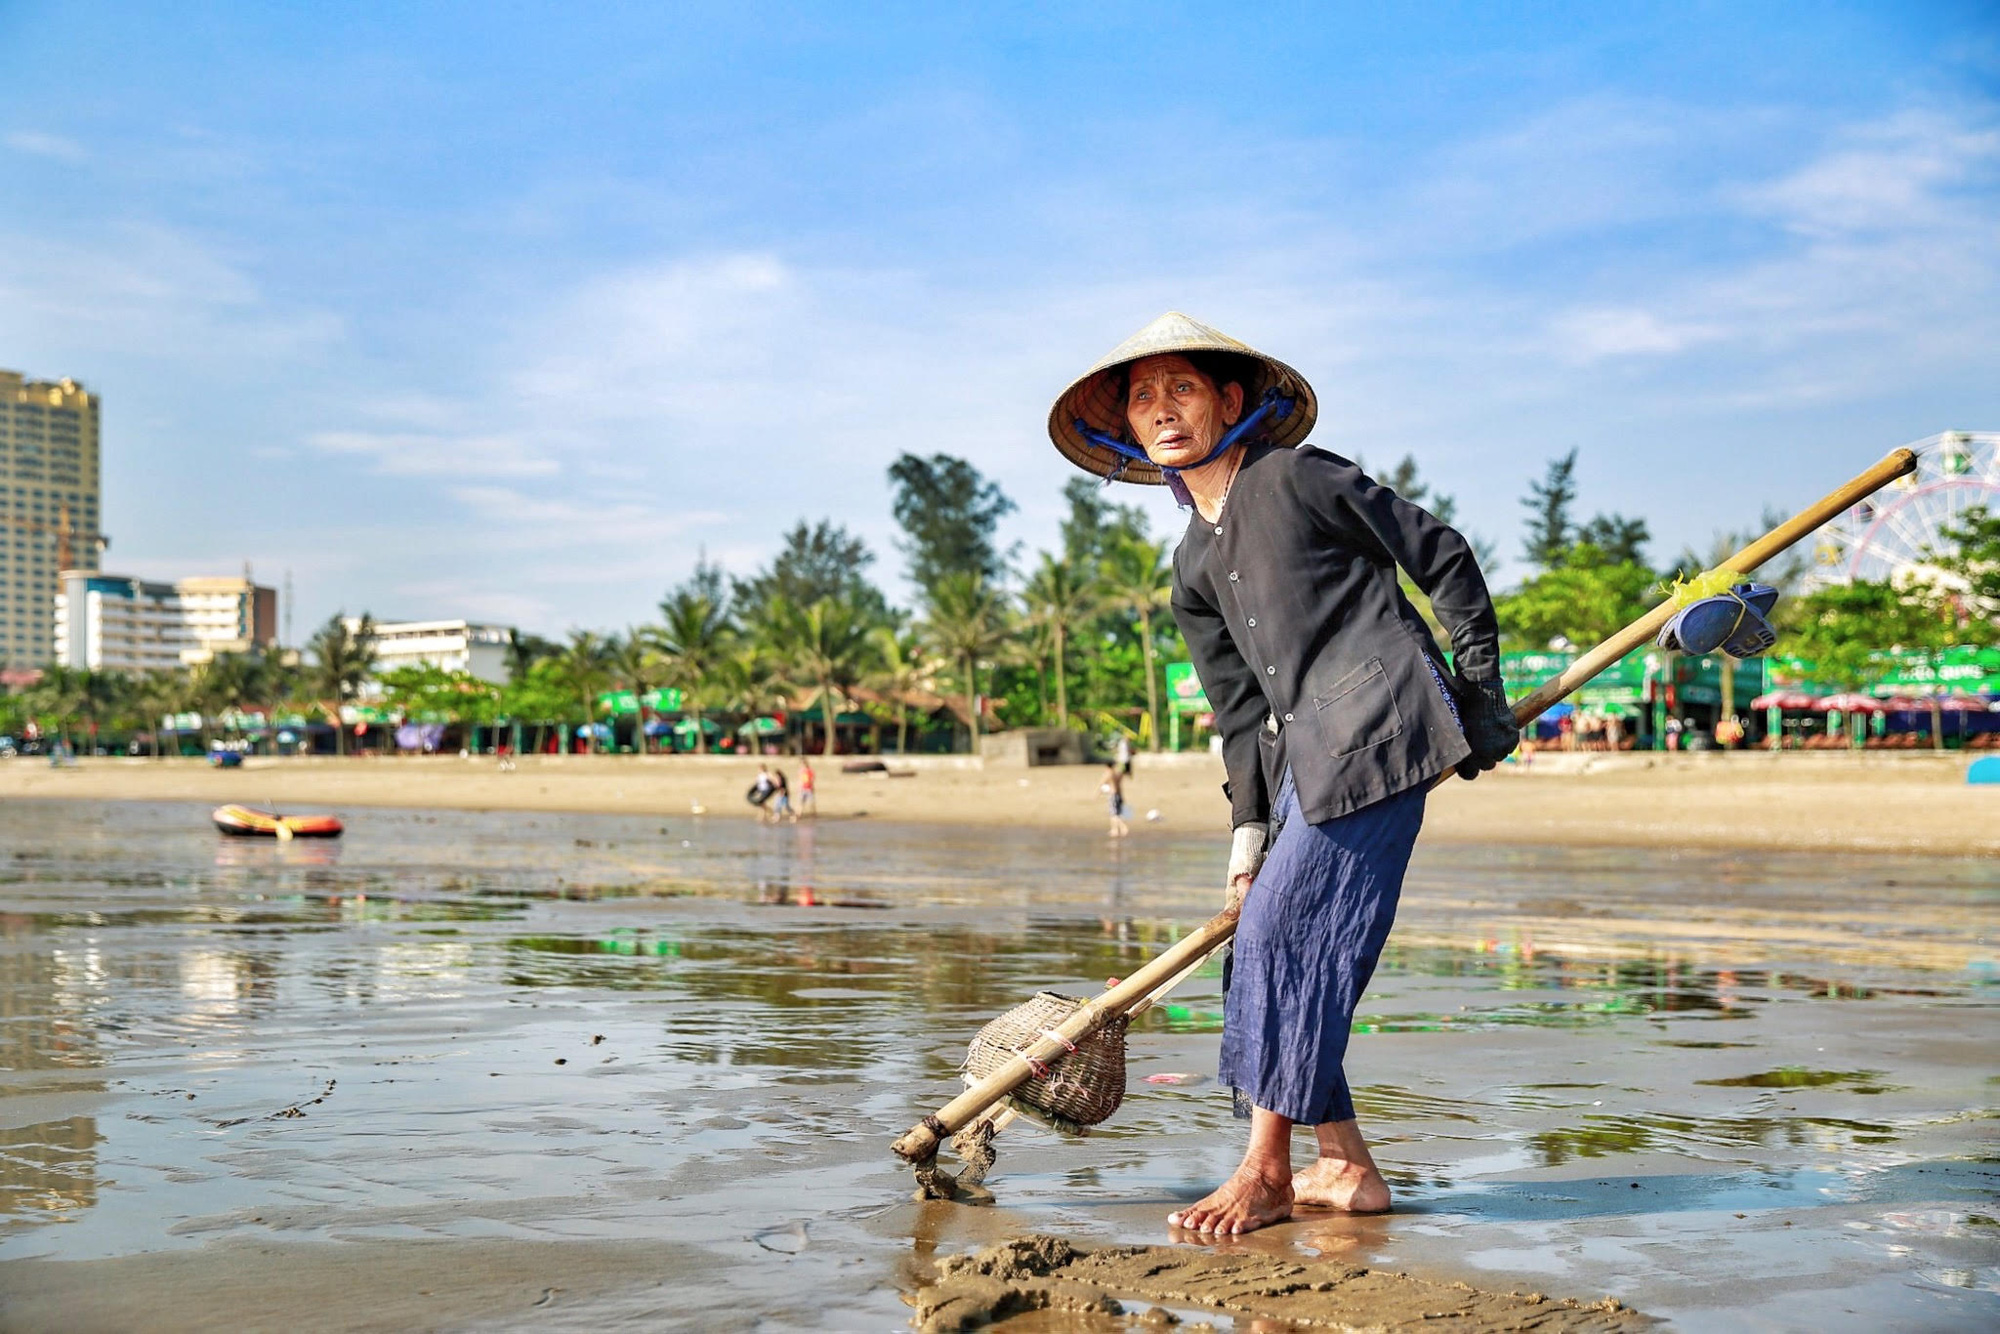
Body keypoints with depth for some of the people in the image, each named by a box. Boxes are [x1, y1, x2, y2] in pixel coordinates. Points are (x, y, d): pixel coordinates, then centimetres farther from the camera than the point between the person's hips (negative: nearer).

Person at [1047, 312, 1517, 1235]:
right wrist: (1248, 831, 9)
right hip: (1306, 754, 8)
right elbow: (1240, 709, 16)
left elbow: (1442, 558, 0)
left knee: (1284, 934, -11)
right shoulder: (1193, 566, 16)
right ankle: (1346, 1167, 15)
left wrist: (1483, 693, 1)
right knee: (1268, 946, 5)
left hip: (1380, 727, -8)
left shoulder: (1299, 476, -4)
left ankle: (1266, 1172, -1)